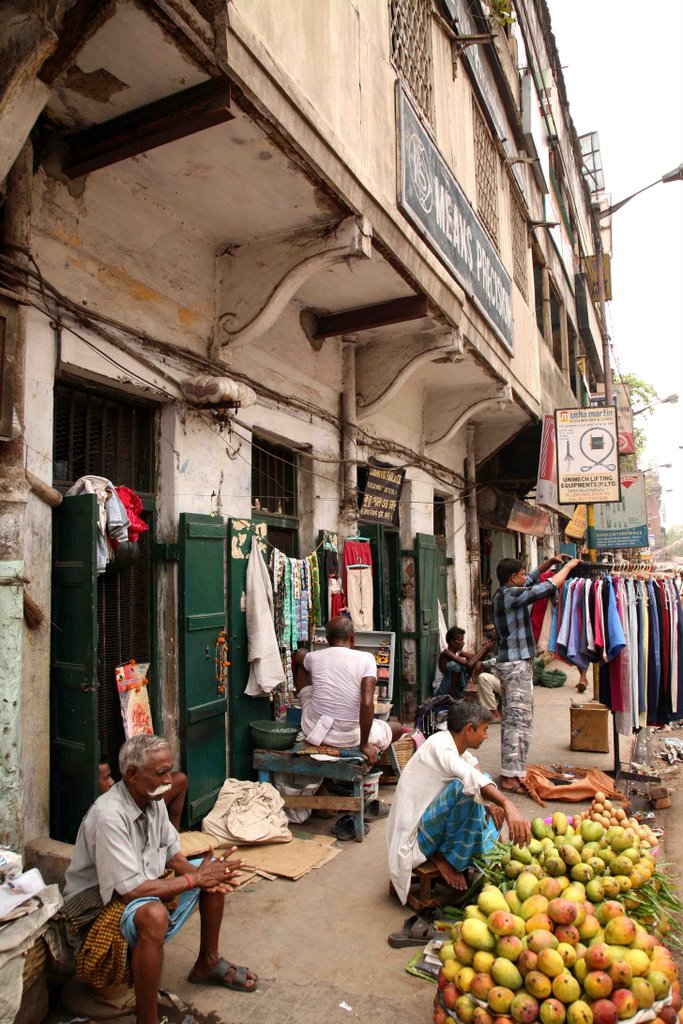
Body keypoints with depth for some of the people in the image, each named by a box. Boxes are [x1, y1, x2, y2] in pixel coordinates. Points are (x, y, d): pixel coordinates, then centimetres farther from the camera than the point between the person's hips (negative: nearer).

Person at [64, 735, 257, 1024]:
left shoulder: (153, 800, -5)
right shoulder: (109, 816, -31)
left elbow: (171, 854, 5)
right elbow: (132, 889, -32)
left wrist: (202, 874, -16)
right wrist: (196, 878, -25)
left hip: (146, 886, 9)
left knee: (214, 873, 5)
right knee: (153, 915, -39)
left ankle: (207, 964, 21)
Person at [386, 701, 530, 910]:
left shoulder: (451, 742, 4)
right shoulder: (440, 746, -25)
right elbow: (471, 777, -42)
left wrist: (490, 802, -3)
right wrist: (507, 804, -55)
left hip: (428, 821, 10)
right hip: (414, 836, -10)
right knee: (465, 789, -32)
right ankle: (446, 859, -12)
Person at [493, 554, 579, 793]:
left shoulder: (502, 594, 11)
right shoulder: (512, 595, -18)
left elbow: (530, 580, 27)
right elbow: (549, 586, -18)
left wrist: (549, 562, 21)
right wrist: (568, 566, -2)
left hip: (507, 663, 10)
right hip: (517, 664, -10)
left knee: (510, 719, 15)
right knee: (519, 720, -6)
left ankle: (509, 770, 22)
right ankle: (511, 776, -2)